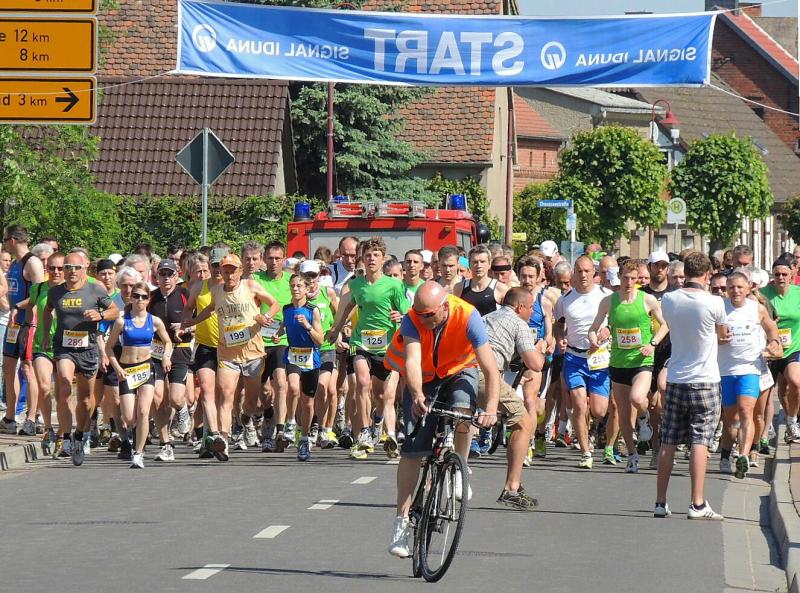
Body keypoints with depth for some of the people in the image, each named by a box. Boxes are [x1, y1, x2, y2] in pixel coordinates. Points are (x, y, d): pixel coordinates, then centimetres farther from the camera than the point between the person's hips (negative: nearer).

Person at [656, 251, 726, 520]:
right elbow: (723, 335, 7)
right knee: (700, 441, -3)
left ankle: (661, 503, 11)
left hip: (675, 379, 4)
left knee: (668, 442, 8)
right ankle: (697, 504, -7)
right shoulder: (713, 303, -12)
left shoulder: (668, 300, -2)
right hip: (705, 381, -4)